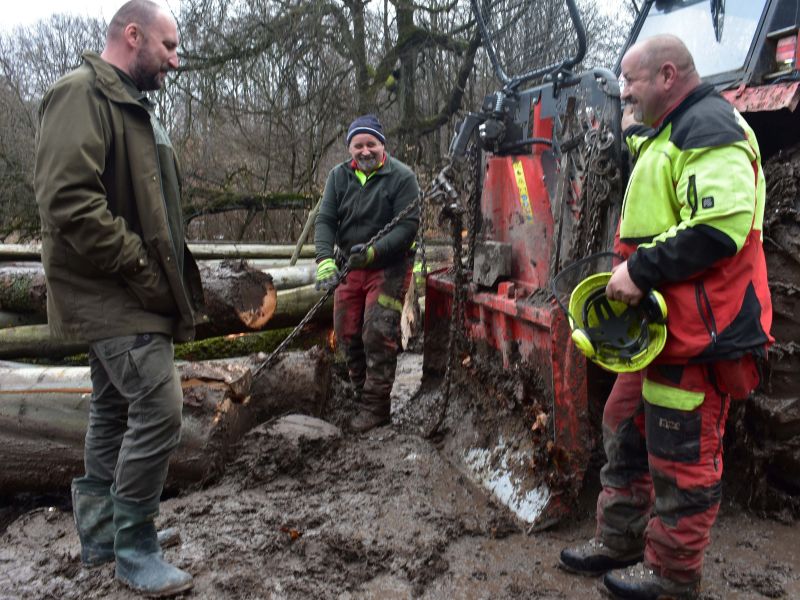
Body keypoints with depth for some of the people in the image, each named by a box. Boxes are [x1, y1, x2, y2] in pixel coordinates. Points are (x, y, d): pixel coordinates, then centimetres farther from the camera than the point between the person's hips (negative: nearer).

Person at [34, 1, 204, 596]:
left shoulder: (133, 105, 19)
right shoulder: (82, 94, -12)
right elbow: (68, 199, -24)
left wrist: (170, 274, 13)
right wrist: (142, 269, -21)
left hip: (125, 294, 10)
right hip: (115, 293, -10)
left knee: (115, 408, 15)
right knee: (159, 408, -11)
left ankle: (100, 534, 29)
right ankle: (135, 550, 6)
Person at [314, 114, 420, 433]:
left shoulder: (402, 177, -11)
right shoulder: (339, 176, 3)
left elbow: (408, 225, -16)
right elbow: (325, 220, -3)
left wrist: (374, 250, -29)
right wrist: (325, 258, -20)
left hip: (388, 267, -5)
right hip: (349, 267, 5)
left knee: (378, 335, -11)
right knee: (347, 334, 9)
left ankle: (375, 406, 1)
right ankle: (360, 392, 27)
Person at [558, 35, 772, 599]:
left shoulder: (708, 128, -14)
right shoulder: (669, 134, 20)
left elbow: (720, 228, -26)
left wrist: (640, 270, -22)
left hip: (697, 332, -11)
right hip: (659, 325, 11)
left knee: (681, 457, 2)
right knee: (626, 432, 17)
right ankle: (620, 542, 32)